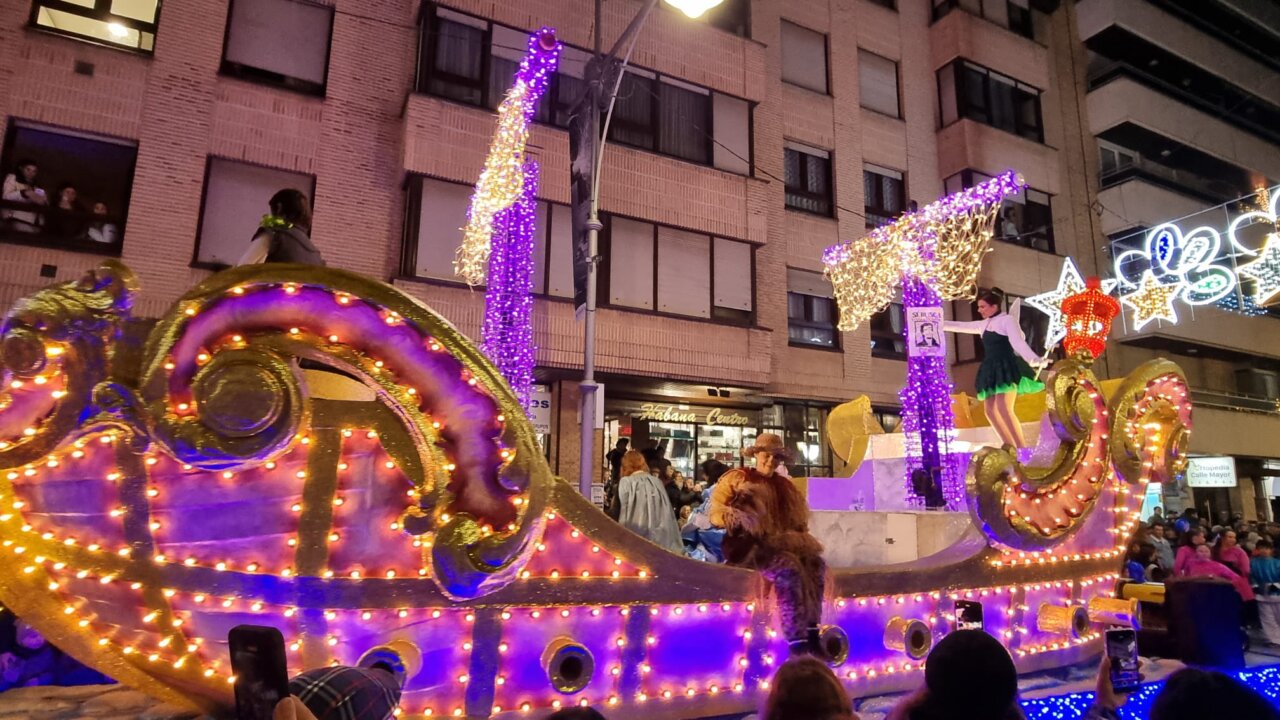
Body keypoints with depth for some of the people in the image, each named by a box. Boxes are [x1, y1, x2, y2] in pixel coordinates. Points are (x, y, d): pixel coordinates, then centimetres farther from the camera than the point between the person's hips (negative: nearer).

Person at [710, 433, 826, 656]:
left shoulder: (784, 486, 18)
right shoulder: (736, 478, 2)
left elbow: (798, 521, 20)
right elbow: (716, 513, -4)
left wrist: (793, 539, 0)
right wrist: (737, 517, -23)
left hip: (779, 543, 6)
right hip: (747, 544, -6)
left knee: (815, 564, -20)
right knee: (788, 568, -31)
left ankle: (811, 634, -21)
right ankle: (796, 642, -29)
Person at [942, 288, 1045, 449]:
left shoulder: (1007, 319, -2)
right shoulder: (984, 324, 19)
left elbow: (1018, 342, -14)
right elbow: (959, 326, 24)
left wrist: (1035, 360, -29)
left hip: (1007, 368, -8)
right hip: (992, 370, 8)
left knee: (1003, 408, -20)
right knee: (990, 410, 1)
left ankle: (1022, 447, -18)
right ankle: (1010, 446, 4)